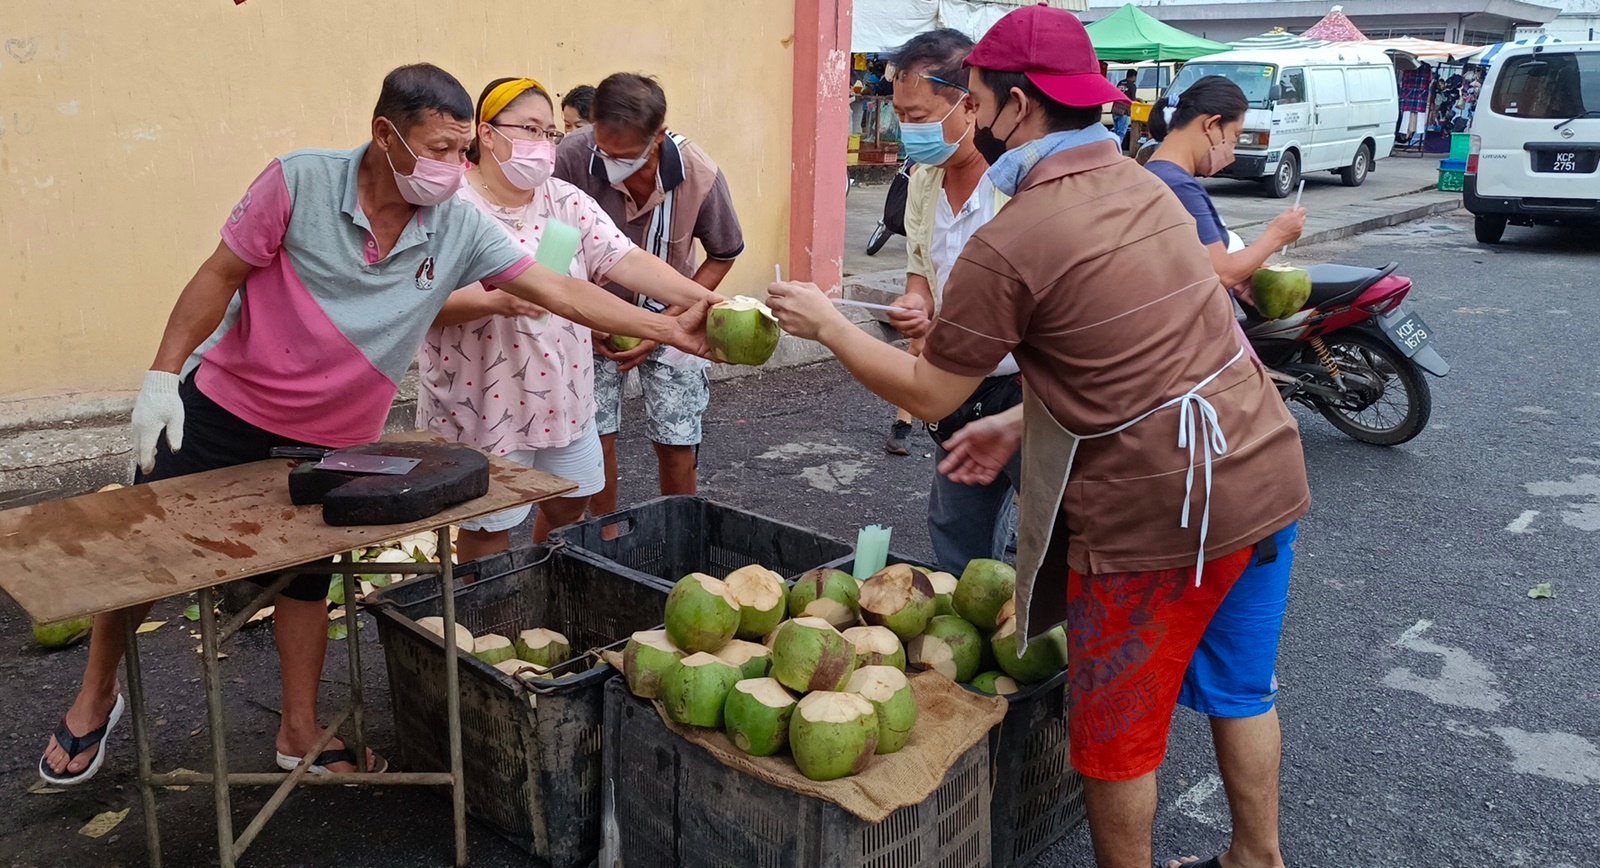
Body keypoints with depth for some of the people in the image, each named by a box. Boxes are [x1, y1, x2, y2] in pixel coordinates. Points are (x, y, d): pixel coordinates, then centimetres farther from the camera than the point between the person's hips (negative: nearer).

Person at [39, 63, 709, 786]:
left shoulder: (460, 228, -12)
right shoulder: (300, 181, -20)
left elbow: (560, 292, -13)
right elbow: (220, 276, -11)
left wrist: (669, 329, -20)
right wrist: (161, 376, -13)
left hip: (329, 441, 2)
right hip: (223, 409, -2)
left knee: (307, 581, 13)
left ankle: (299, 733, 30)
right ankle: (97, 695, 35)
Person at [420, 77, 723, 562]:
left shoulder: (566, 201, 4)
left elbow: (626, 260, -6)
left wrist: (705, 298, -19)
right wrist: (492, 301, -35)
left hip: (563, 397, 6)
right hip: (484, 404, -6)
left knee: (570, 508, 19)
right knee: (488, 531, 7)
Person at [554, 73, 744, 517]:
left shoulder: (700, 175, -24)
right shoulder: (571, 157, -26)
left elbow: (724, 255, -6)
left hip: (670, 315, 0)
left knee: (676, 442, 0)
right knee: (595, 439, -3)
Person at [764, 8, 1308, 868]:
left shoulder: (1009, 242, -17)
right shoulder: (1142, 184, 8)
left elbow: (928, 395, -7)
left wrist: (826, 324, 5)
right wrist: (1023, 421, 15)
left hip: (1158, 511, -8)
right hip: (1265, 471, 8)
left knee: (1116, 728, 13)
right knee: (1240, 690, 24)